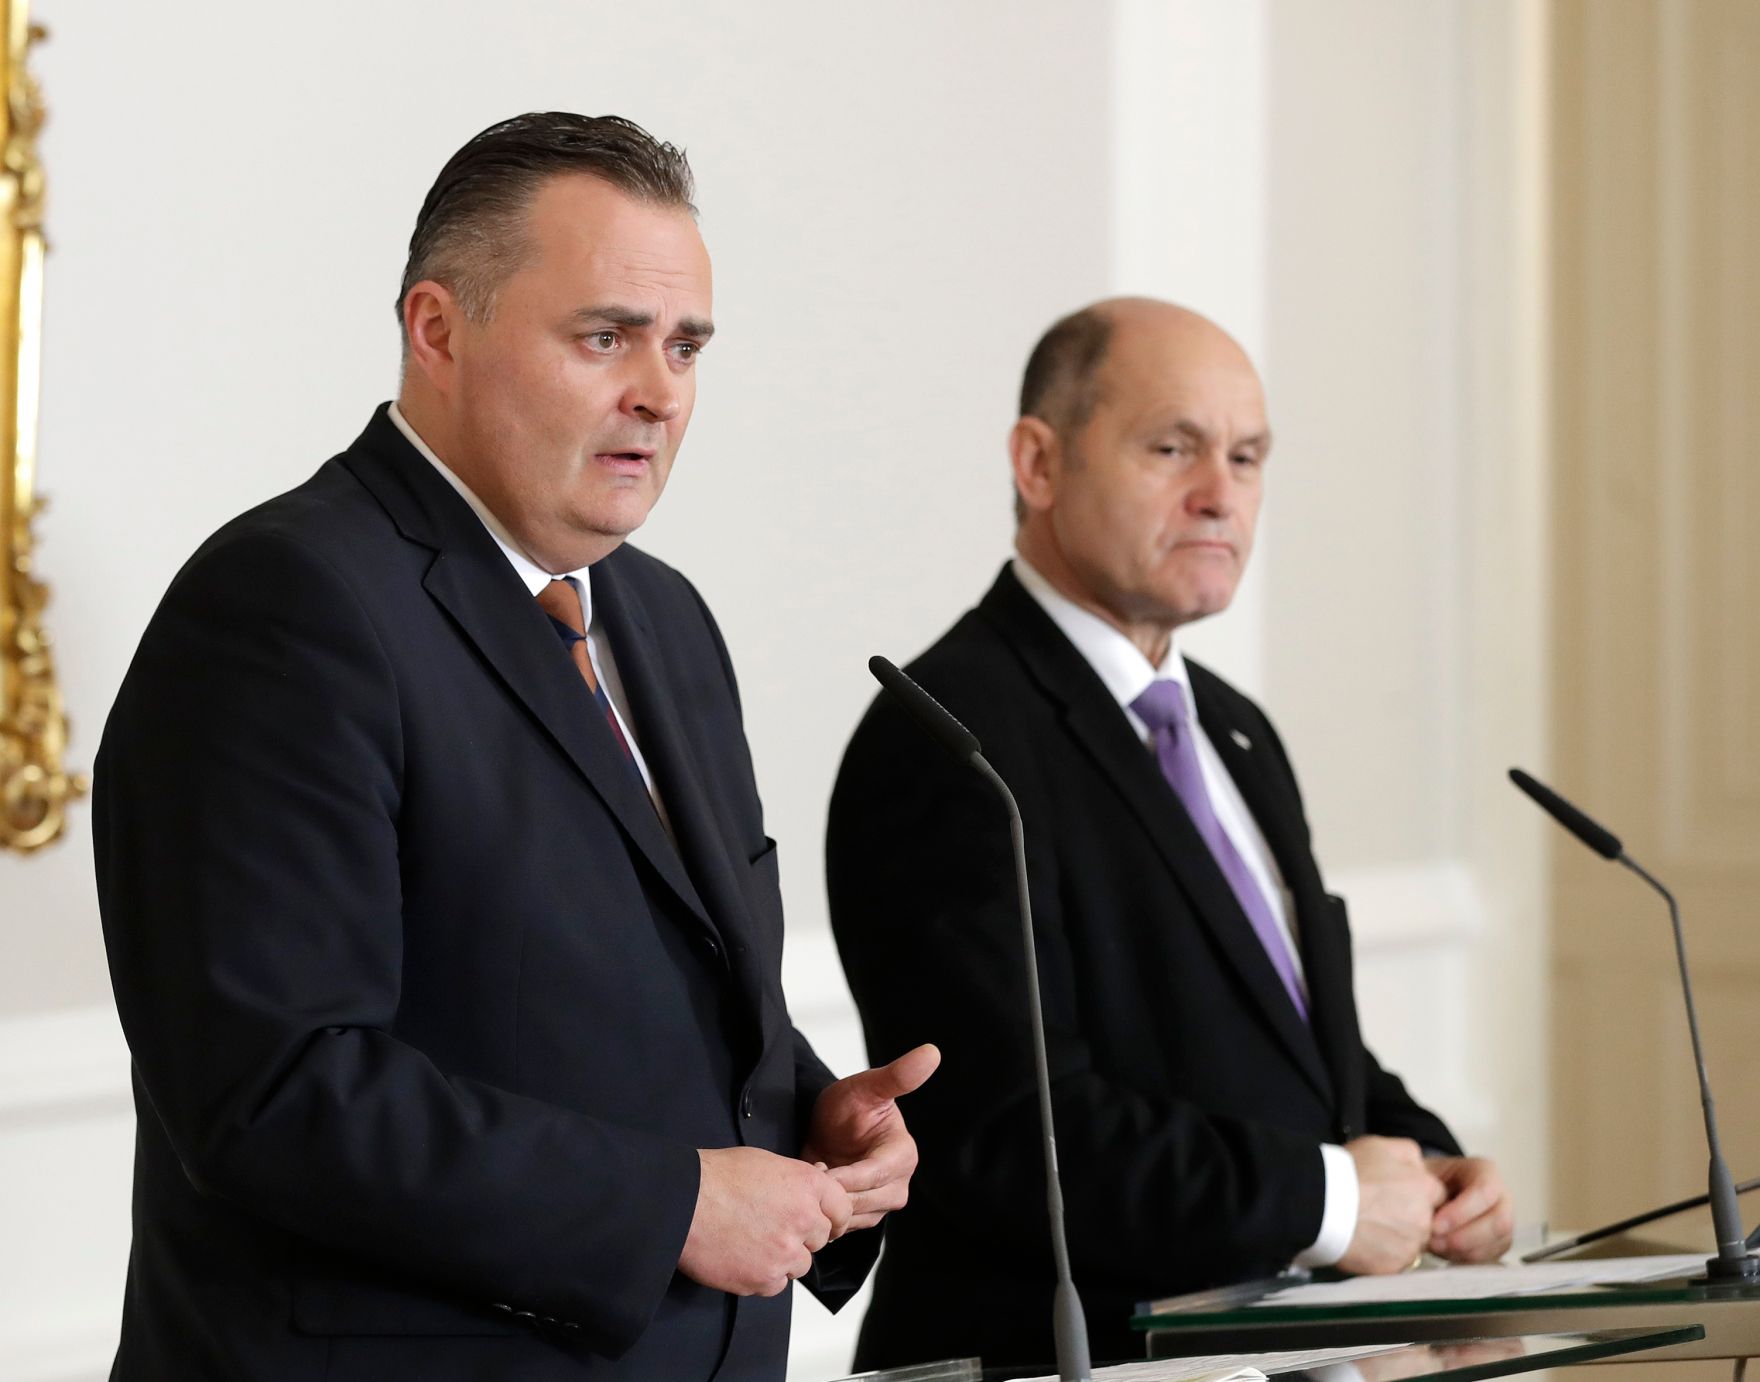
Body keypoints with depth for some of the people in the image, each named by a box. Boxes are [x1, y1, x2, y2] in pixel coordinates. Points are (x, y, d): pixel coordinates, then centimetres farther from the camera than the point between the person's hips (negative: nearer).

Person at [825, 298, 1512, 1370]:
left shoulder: (1235, 734, 19)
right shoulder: (948, 746, -10)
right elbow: (1005, 1131, -19)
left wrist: (1428, 1165, 6)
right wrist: (1324, 1199, -14)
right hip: (1057, 1358, -8)